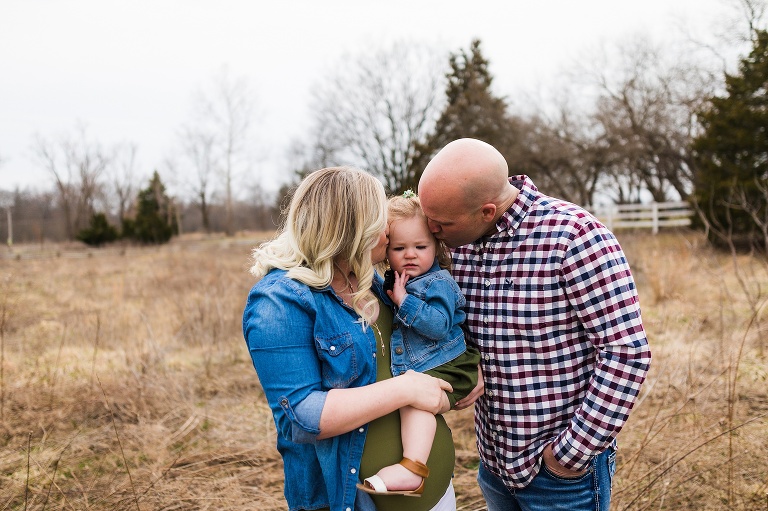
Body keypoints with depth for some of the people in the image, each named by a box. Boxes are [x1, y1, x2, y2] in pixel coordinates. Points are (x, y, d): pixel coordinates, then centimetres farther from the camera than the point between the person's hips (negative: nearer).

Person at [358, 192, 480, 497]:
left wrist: (404, 301, -26)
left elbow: (438, 326, -26)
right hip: (405, 369, 9)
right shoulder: (391, 281, 11)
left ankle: (411, 469, -41)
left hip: (443, 368, -9)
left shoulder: (438, 283, -11)